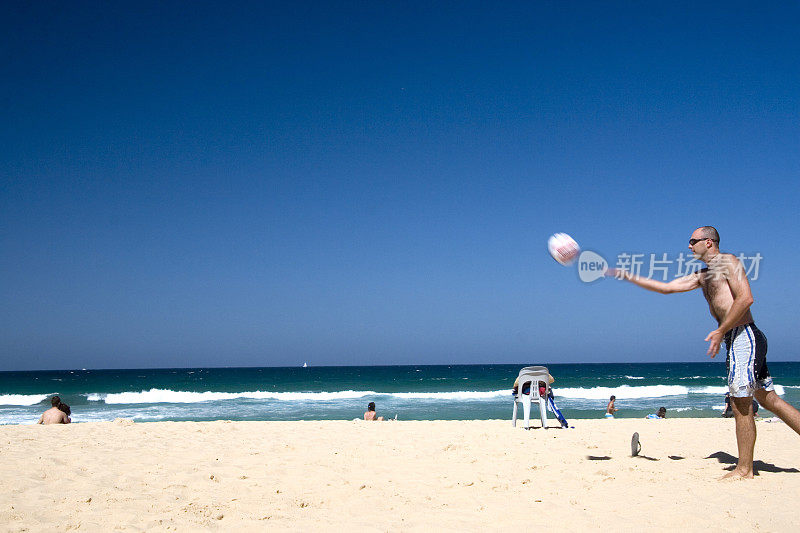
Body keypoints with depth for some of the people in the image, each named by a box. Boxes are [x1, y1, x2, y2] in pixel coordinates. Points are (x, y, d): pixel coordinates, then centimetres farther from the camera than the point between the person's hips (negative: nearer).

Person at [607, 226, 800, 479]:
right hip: (736, 340, 9)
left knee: (740, 402, -7)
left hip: (745, 335, -9)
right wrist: (628, 277, 19)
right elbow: (666, 287, 23)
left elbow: (746, 298, -16)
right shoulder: (702, 276, 22)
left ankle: (744, 468, -1)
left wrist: (720, 331, -18)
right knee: (768, 399, 9)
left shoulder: (728, 262, -4)